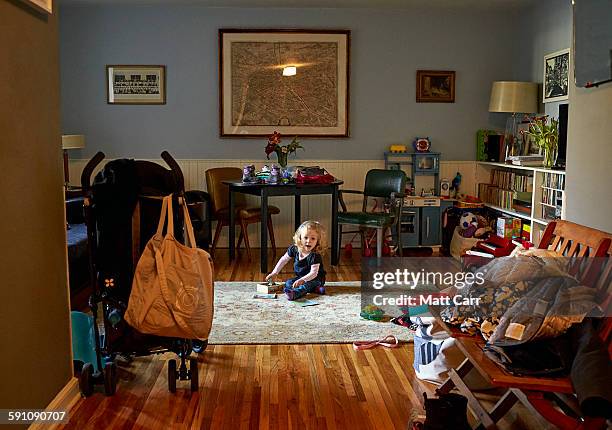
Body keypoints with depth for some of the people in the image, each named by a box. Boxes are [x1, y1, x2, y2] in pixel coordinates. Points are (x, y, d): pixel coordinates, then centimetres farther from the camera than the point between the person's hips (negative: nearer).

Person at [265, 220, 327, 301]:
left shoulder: (315, 256, -28)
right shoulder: (294, 249, -11)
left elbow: (313, 273, -31)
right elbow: (284, 260, 3)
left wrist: (302, 280, -45)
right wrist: (274, 272, 0)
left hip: (316, 278, -7)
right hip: (300, 277, 7)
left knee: (306, 284, -36)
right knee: (288, 283, -16)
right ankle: (314, 288, -24)